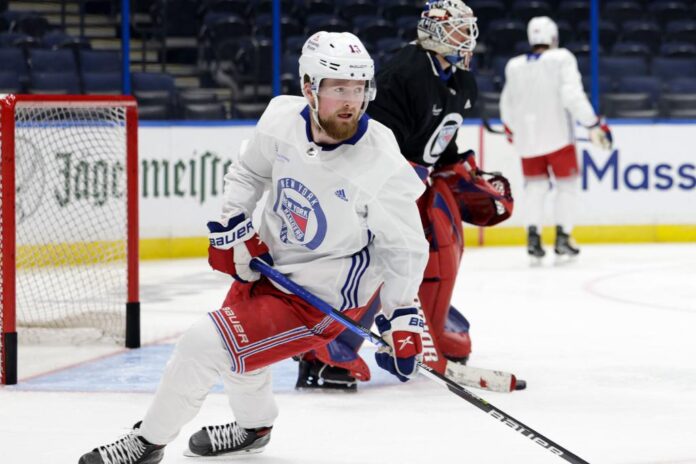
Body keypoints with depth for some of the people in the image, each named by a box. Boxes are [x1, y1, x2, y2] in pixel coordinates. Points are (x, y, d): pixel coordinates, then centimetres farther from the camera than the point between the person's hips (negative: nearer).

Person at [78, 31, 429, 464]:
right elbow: (250, 171, 7)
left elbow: (406, 247, -16)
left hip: (321, 296, -7)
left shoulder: (382, 166, -28)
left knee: (206, 345, -14)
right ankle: (254, 427, 60)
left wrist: (403, 317, -19)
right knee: (237, 335, 29)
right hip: (268, 264, 7)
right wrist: (234, 225, -4)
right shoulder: (283, 118, -14)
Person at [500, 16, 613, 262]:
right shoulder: (561, 59, -8)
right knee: (567, 185, 9)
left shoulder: (514, 67, 5)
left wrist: (511, 130, 35)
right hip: (557, 136, -3)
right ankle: (562, 237, 0)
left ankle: (533, 235, -1)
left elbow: (508, 105, 16)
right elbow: (572, 95, -19)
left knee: (535, 185, 15)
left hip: (527, 138, 3)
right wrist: (594, 125, -18)